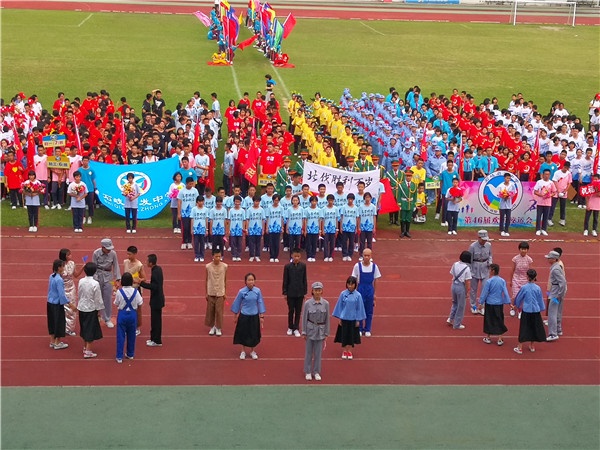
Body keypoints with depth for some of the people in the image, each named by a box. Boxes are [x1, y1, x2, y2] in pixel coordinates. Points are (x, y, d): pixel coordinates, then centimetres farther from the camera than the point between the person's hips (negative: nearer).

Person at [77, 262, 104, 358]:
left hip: (81, 307, 5)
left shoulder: (81, 281, -5)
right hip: (91, 309, -5)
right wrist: (99, 309, -2)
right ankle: (88, 352, 5)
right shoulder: (95, 284, -20)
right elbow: (98, 298, -14)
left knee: (84, 328, 20)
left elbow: (79, 294, 6)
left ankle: (85, 347, 35)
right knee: (90, 329, 4)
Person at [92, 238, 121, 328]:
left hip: (108, 276, 1)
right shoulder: (96, 253, -12)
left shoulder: (113, 253, -10)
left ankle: (107, 319, 15)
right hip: (98, 275, -1)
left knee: (107, 298, 3)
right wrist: (94, 279, -8)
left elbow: (116, 267, -3)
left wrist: (117, 280, -6)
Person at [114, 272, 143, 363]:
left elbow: (116, 304, -4)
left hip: (122, 314, -2)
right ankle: (130, 354, 28)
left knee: (121, 336, 4)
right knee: (131, 335, 16)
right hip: (132, 314, 2)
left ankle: (119, 357, 4)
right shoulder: (135, 291, -11)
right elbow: (140, 303, -3)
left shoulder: (119, 292, -15)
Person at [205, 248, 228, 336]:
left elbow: (225, 280, 2)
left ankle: (219, 328, 13)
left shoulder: (224, 266, -6)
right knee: (210, 310, 7)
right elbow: (207, 280, 1)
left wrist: (225, 292, 3)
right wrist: (206, 293, 2)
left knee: (219, 311, 2)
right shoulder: (208, 266, -7)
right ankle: (212, 327, 22)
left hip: (220, 293, -1)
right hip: (211, 292, 1)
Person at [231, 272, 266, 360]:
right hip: (244, 316, -1)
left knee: (253, 334, 9)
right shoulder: (242, 291, -11)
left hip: (254, 316, 1)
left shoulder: (257, 291, -7)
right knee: (243, 334, 8)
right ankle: (243, 351, 25)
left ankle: (252, 351, 27)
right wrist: (235, 316, 5)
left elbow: (260, 303, 1)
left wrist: (262, 316, 1)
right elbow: (237, 304, -1)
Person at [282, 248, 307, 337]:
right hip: (290, 292, -1)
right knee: (291, 311, 7)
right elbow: (285, 280, -3)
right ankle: (290, 328, 22)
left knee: (298, 311, 6)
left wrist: (305, 292, 4)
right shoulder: (287, 266, -8)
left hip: (300, 293, 1)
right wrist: (284, 293, -2)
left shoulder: (303, 266, -3)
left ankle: (296, 329, 16)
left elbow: (304, 279, 3)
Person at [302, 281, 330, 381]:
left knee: (318, 352, 8)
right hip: (310, 329, -1)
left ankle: (316, 372, 20)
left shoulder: (326, 304, -4)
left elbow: (327, 319, 2)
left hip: (320, 330, 1)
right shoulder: (308, 303, -8)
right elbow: (304, 318, -3)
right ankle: (308, 372, 18)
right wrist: (304, 332, -4)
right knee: (309, 352, 7)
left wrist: (326, 333, 3)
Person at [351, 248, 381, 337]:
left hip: (370, 290, 1)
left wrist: (374, 293, 5)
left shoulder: (374, 266, -3)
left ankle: (367, 330, 19)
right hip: (360, 290, -1)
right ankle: (359, 329, 17)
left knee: (369, 311, 7)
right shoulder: (357, 266, -7)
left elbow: (375, 281, 4)